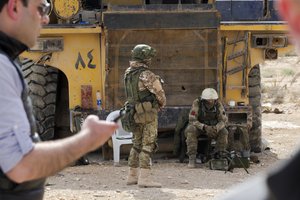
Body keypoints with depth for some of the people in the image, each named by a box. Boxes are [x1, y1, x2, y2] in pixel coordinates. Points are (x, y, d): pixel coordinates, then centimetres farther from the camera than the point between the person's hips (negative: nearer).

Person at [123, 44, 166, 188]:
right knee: (148, 145, -7)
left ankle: (132, 176, 21)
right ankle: (144, 177, -13)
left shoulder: (128, 73, 6)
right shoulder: (147, 76, -18)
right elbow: (160, 94, -11)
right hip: (148, 113, -8)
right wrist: (161, 105, 10)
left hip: (135, 113, 8)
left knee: (137, 144, 16)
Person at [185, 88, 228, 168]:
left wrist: (216, 128, -40)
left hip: (212, 127, 2)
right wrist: (204, 127, -45)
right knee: (190, 130, -34)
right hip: (198, 127, -2)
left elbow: (223, 120, -18)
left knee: (224, 132, -24)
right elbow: (192, 120, -29)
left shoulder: (218, 104, -19)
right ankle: (192, 158, -32)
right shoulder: (197, 103, -27)